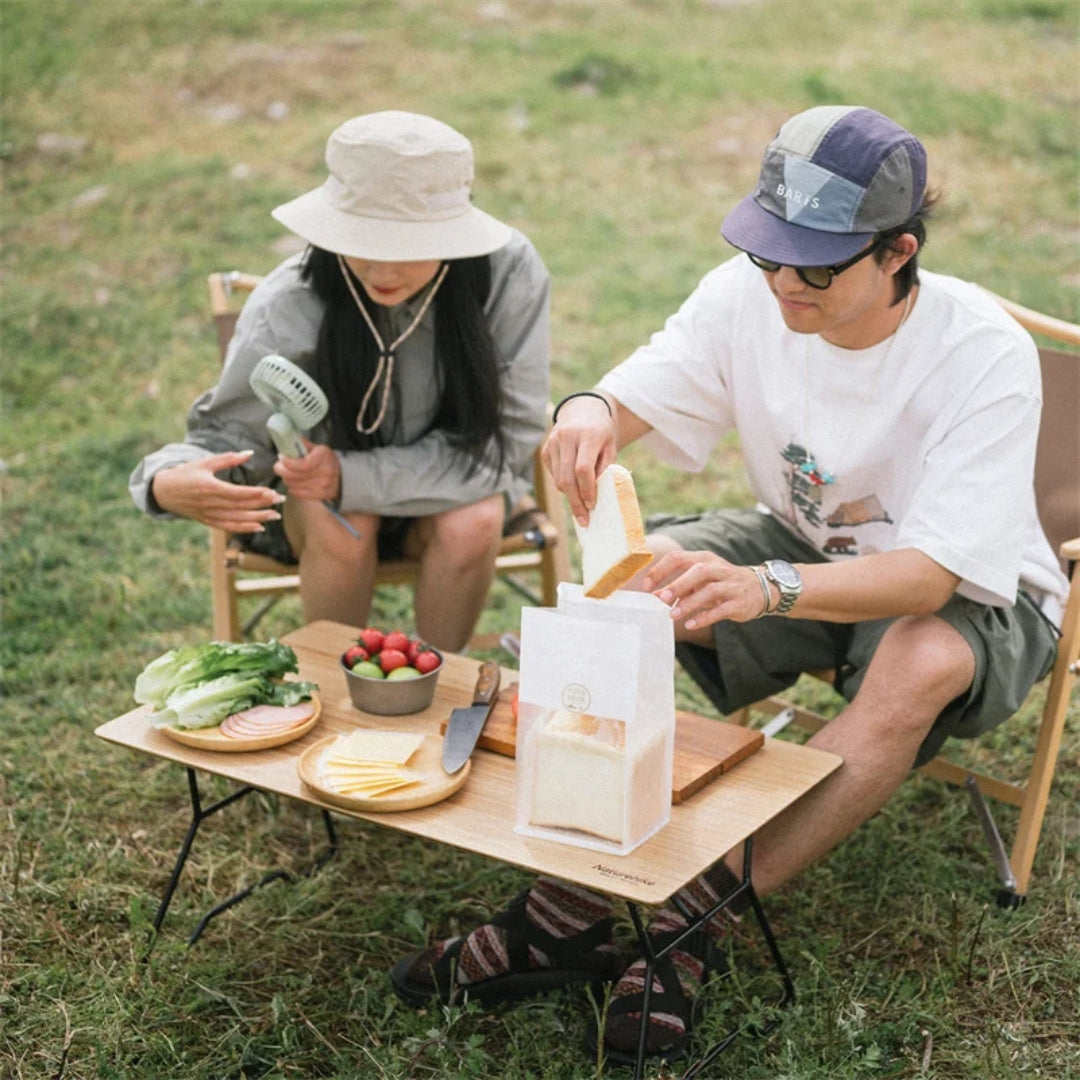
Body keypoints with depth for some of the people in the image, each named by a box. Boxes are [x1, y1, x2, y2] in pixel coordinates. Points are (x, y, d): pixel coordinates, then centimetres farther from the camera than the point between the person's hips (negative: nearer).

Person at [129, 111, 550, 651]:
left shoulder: (509, 272, -25)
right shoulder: (288, 307, -26)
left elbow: (506, 438, -23)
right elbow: (229, 434, -17)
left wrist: (354, 477, -33)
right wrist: (168, 483, -43)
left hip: (451, 482, 1)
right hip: (315, 500, 0)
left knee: (474, 524, -29)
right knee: (340, 526, -31)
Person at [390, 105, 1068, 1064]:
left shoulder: (986, 355, -29)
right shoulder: (748, 295, -16)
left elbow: (930, 577, -35)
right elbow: (635, 396, -12)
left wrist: (765, 588, -53)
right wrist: (589, 410, -40)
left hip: (972, 593, -4)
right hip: (801, 545, 4)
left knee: (921, 668, -39)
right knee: (636, 579, -22)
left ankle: (697, 924, -29)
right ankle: (572, 904, -21)